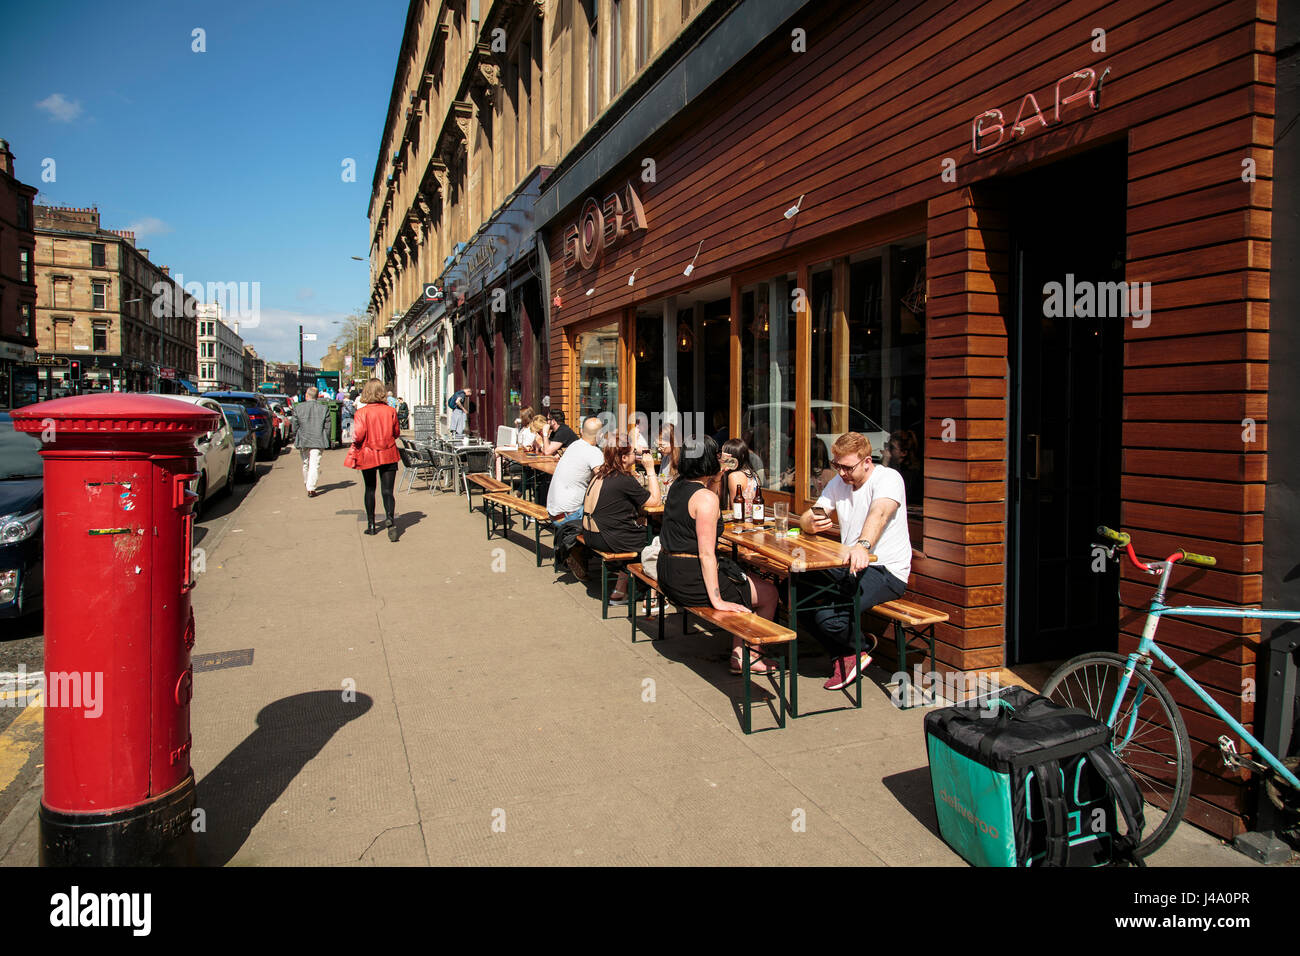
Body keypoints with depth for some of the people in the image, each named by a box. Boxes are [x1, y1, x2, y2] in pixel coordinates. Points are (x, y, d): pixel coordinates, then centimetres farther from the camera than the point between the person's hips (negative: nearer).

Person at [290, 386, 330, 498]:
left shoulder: (298, 407, -2)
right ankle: (311, 488, -10)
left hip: (303, 440, 2)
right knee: (314, 465, -3)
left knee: (305, 463, 19)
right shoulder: (324, 408, -3)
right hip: (318, 441, -2)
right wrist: (326, 441, 7)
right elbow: (327, 426, -1)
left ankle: (307, 484, 35)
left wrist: (295, 439, 14)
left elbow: (295, 425, 2)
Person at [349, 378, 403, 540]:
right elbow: (396, 433, 4)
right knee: (387, 491, 0)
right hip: (388, 455, 1)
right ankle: (391, 518, -23)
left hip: (368, 455, -1)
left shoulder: (362, 413, -11)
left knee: (370, 490, 15)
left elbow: (358, 436, -14)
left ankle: (371, 525, 21)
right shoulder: (390, 411, -5)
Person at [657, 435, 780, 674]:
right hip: (691, 579, -10)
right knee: (769, 594, 4)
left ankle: (739, 653, 25)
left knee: (745, 584, 27)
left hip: (668, 574, 10)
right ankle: (746, 657, 18)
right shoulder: (706, 498, -20)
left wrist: (716, 481, 17)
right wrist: (717, 601, -23)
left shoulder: (677, 486, 6)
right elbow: (706, 554, -24)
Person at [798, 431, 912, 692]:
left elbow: (879, 513, -33)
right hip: (849, 565, 8)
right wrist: (811, 524, -19)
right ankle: (841, 655, 7)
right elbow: (805, 519, 7)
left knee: (828, 617, -27)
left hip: (886, 571, -8)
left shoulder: (888, 478, -11)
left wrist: (863, 545, -53)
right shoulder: (837, 484, 12)